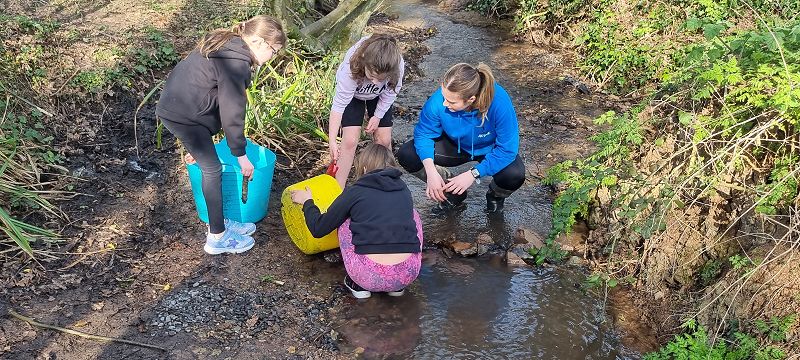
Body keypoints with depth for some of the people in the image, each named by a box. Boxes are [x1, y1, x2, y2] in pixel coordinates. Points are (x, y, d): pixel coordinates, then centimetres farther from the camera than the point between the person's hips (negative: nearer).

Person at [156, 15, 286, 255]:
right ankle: (217, 238, 9)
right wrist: (241, 154, -8)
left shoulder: (226, 45, 12)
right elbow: (232, 112, -17)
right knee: (212, 169, -1)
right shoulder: (236, 61, -20)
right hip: (183, 116, -10)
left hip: (176, 107, 10)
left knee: (210, 167, 15)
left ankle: (219, 222, 26)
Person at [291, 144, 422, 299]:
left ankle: (358, 284, 18)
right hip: (409, 274, 3)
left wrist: (307, 201, 32)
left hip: (370, 276, -2)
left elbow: (318, 229, 13)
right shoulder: (404, 190, 14)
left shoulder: (355, 192, 5)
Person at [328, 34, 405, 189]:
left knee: (384, 140, -1)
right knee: (350, 141, -11)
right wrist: (332, 140, -38)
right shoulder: (350, 69, -43)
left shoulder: (398, 66, -38)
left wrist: (378, 116, -11)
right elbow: (338, 105, -35)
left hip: (379, 96, 2)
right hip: (352, 94, -2)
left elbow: (390, 93, -16)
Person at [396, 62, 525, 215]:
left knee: (515, 175, -34)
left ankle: (496, 195, 8)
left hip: (490, 149, -2)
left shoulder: (499, 103, -38)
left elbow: (508, 149, -30)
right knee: (406, 155, -17)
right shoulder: (438, 101, -31)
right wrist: (431, 171, -30)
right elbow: (424, 134, -15)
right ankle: (452, 192, 7)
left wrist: (473, 174, -34)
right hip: (456, 145, 3)